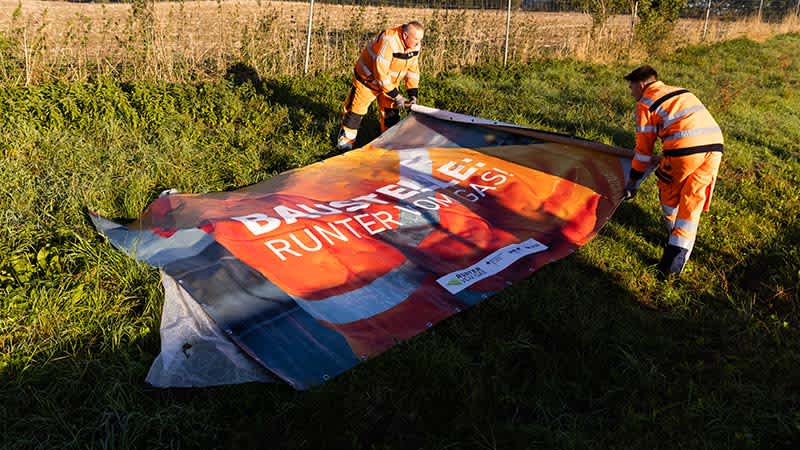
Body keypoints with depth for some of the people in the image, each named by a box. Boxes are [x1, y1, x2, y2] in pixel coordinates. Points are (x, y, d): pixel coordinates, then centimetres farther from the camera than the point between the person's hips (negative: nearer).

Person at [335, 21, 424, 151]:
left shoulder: (414, 45, -13)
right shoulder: (388, 41, -36)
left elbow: (413, 69, -2)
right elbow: (380, 73, -35)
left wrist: (413, 94, -10)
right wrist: (396, 95, -30)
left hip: (389, 81, 6)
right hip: (368, 78, -6)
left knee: (391, 109, 9)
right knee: (357, 107, 2)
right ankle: (345, 139, 16)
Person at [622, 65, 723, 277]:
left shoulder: (645, 103, 8)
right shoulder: (680, 91, 29)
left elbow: (644, 147, 11)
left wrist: (634, 180, 21)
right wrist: (667, 158, 55)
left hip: (686, 147, -6)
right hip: (715, 145, 6)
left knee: (668, 189, 20)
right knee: (692, 200, 10)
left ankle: (675, 232, 34)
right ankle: (679, 250, 4)